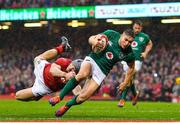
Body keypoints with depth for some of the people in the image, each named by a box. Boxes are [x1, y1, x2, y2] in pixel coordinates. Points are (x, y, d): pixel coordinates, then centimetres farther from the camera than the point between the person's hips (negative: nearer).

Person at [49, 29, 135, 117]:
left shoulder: (128, 53, -8)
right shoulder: (111, 34, -9)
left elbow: (131, 67, 11)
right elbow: (91, 38, 2)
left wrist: (125, 83, 3)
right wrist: (93, 41, -21)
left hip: (101, 72, 1)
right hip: (92, 60, -1)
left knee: (83, 97, -14)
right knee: (82, 75, -36)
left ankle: (66, 107, 15)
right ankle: (59, 97, -23)